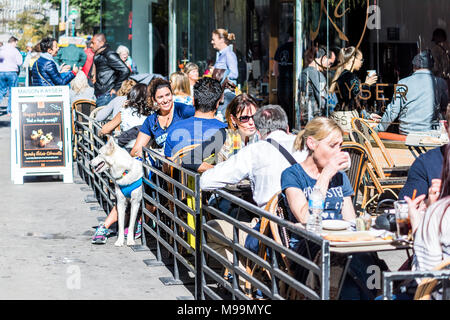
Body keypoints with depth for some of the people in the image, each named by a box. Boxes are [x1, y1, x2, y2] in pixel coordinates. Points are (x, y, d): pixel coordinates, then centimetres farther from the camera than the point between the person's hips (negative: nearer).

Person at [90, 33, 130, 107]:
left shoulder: (109, 55, -12)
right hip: (100, 95, 10)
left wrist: (116, 88, -16)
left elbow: (125, 71, -20)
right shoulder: (98, 56, 17)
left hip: (106, 95, -10)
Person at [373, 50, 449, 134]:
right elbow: (444, 110, 14)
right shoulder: (440, 83, 1)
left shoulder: (403, 83, 0)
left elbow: (393, 110, 2)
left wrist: (378, 128, 13)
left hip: (406, 133, 0)